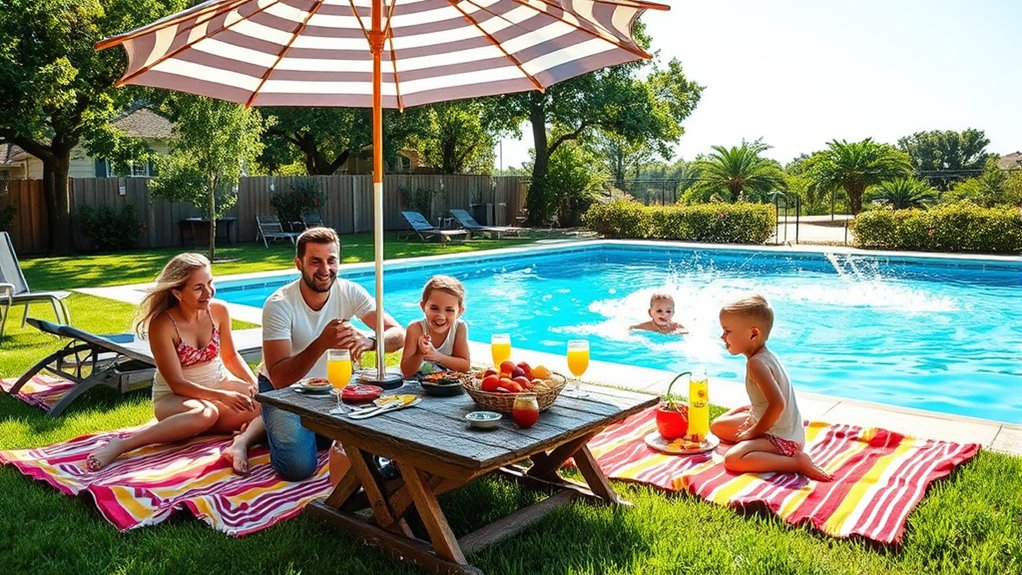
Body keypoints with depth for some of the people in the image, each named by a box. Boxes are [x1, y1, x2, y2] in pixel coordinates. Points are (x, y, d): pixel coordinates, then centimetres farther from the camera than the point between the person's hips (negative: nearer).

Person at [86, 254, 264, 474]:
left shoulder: (218, 311, -6)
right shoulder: (162, 324, -18)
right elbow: (176, 383, -18)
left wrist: (255, 383, -7)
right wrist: (222, 396, -28)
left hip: (218, 385, 5)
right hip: (174, 397, -5)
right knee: (205, 413, -40)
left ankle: (240, 443, -43)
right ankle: (121, 445, -36)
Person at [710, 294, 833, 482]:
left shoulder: (756, 363, -24)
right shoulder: (766, 355, 6)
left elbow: (778, 404, -33)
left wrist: (755, 431, -21)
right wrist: (750, 409, 10)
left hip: (783, 438, -10)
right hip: (781, 429, 10)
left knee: (732, 459, -31)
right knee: (717, 425, 18)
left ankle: (798, 462, -20)